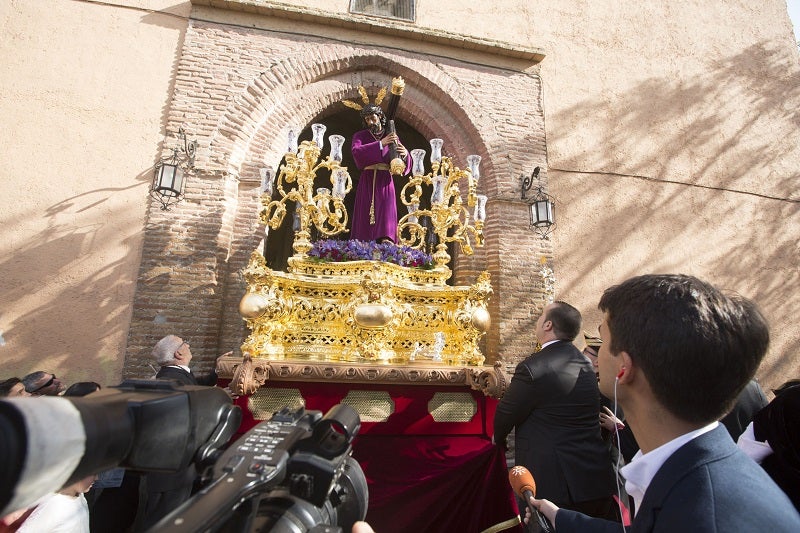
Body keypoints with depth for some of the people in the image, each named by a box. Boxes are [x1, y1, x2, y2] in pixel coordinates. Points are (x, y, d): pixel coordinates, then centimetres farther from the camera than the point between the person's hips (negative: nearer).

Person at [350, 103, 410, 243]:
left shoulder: (393, 136, 13)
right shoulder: (360, 136, 11)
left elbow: (404, 165, 6)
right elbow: (356, 152, -12)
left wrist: (405, 154, -18)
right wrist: (380, 144, -19)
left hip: (385, 181, 0)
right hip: (367, 181, 0)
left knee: (385, 215, -14)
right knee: (365, 217, -6)